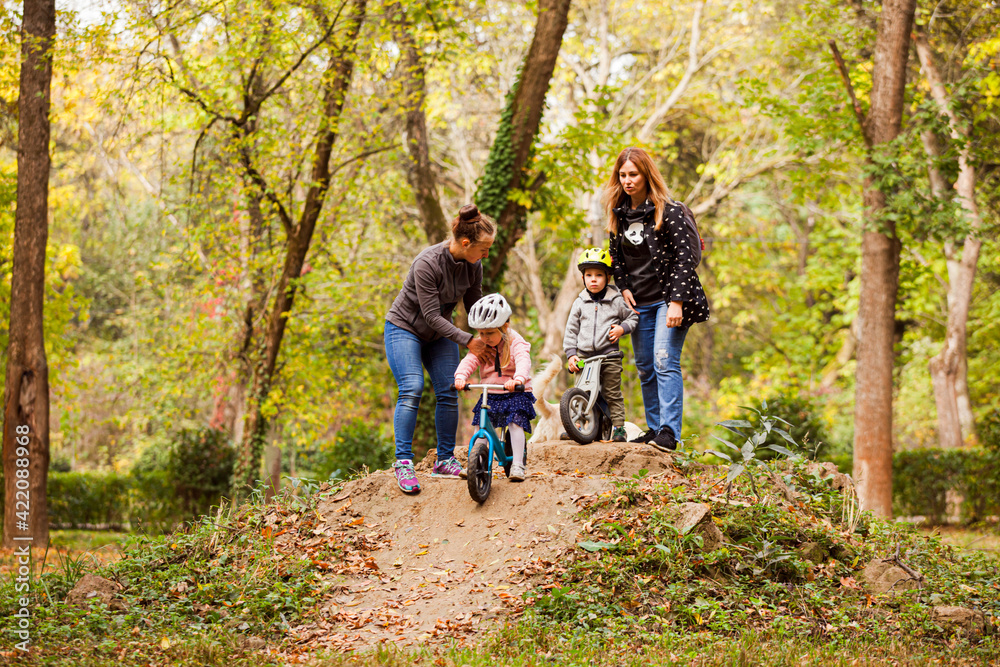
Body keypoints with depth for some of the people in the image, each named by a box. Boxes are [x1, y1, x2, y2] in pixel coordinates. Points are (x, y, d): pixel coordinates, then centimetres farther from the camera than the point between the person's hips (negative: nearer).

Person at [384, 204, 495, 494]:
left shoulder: (473, 266, -11)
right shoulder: (427, 264, -31)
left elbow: (475, 305, 3)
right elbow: (431, 315, -29)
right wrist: (467, 340, -31)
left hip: (439, 334, 6)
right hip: (404, 328, -6)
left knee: (449, 392, -5)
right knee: (411, 389, -21)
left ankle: (445, 461, 5)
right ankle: (403, 461, -18)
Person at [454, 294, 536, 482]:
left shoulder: (515, 343, -12)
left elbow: (523, 361, -30)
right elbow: (469, 361, -12)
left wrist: (518, 379, -51)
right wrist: (460, 377, -34)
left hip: (515, 393, -4)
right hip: (489, 394, 4)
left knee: (515, 423, -17)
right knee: (481, 424, -4)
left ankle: (517, 465, -13)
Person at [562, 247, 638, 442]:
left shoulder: (616, 301, 5)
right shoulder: (579, 303, 8)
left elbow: (633, 317, 15)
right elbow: (571, 330, 10)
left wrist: (622, 328, -6)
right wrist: (570, 354, 1)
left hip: (609, 355, -2)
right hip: (584, 355, 2)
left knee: (613, 394, -1)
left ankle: (618, 427, 5)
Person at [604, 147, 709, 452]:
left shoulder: (669, 211, -12)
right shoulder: (619, 214, 7)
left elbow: (684, 257, -15)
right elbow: (616, 255, 20)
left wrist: (677, 301, -21)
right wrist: (624, 288, 6)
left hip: (668, 298, -7)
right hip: (640, 303, 7)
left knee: (665, 362, -16)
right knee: (645, 369, 9)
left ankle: (669, 431, -17)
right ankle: (654, 428, 18)